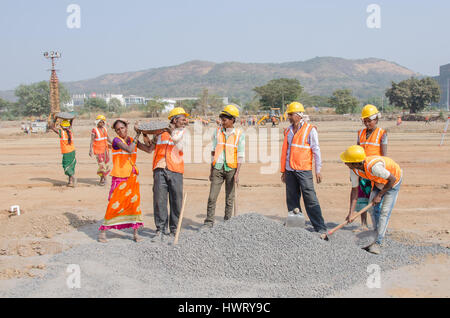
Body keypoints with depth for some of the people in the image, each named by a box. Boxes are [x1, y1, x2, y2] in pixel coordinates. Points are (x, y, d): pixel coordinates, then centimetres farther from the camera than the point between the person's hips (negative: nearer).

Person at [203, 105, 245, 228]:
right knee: (212, 197, -4)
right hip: (217, 168, 2)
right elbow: (213, 152, 13)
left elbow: (240, 156, -3)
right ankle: (209, 222, 1)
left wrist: (237, 173, -11)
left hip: (231, 169, -2)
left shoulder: (239, 134, -2)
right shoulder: (217, 132, 8)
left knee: (229, 198, 5)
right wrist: (211, 170, 11)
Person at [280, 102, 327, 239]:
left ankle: (321, 229, -9)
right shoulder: (288, 131, 14)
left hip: (304, 170, -6)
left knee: (311, 200, -11)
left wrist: (318, 171, -8)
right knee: (292, 200, 7)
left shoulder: (310, 130, -2)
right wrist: (283, 171, 15)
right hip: (290, 170, 6)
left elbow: (316, 151, -3)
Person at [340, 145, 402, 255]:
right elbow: (354, 190, -10)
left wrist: (380, 195, -19)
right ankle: (378, 238, 18)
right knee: (373, 209, 3)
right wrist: (351, 213, -14)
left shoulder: (373, 166, -42)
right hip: (378, 182, 7)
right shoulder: (354, 170, -20)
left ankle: (377, 243, -10)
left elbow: (392, 179, -28)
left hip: (393, 181, -7)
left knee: (384, 212, -12)